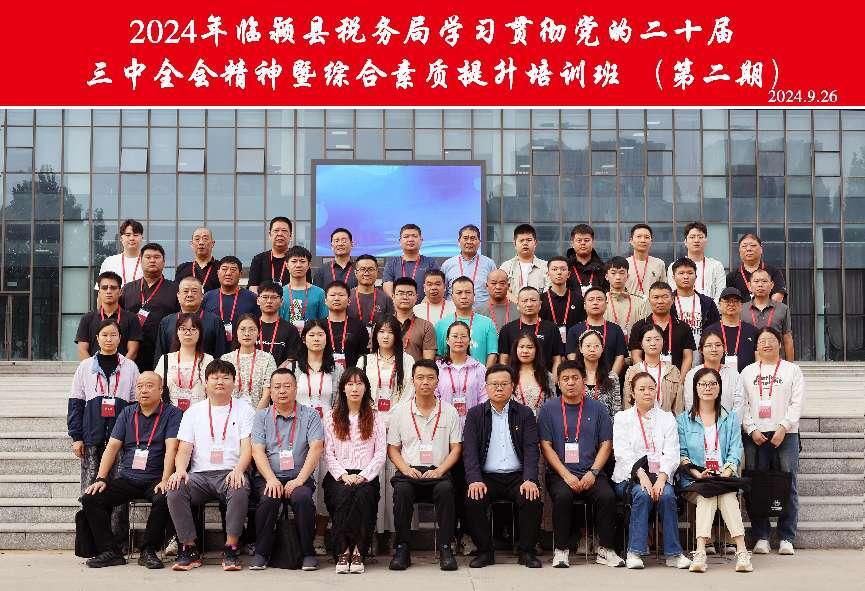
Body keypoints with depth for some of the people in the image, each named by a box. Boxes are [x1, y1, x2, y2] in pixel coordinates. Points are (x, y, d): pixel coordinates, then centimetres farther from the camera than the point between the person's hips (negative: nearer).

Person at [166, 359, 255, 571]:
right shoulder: (194, 411, 19)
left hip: (231, 473, -2)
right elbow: (184, 449, 10)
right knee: (175, 491, -28)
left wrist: (238, 470, -20)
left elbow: (247, 447, 1)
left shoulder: (243, 409, 12)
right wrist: (180, 470, -12)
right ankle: (190, 550, -18)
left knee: (240, 490, -37)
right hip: (200, 474, 2)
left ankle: (231, 549, -26)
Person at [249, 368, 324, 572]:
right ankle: (261, 553, -14)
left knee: (302, 498, -32)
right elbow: (257, 451, 2)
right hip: (269, 477, 1)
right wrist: (271, 479, -15)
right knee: (269, 499, -31)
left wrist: (299, 480, -14)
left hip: (299, 478, -1)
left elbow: (316, 449, -3)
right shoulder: (262, 416, 12)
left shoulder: (310, 415, 9)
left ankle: (308, 552, -14)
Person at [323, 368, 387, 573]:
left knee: (363, 495, -34)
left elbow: (381, 453, 5)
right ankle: (343, 551, -30)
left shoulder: (375, 417, 14)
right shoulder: (332, 419, 16)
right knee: (343, 495, -33)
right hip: (338, 476, 1)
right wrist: (343, 475, -10)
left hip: (366, 477, 0)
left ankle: (358, 551, -31)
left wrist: (363, 476, -9)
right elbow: (328, 454, 7)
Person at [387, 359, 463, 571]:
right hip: (409, 471, 1)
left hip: (438, 472, 0)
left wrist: (439, 471, -9)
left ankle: (445, 547, -24)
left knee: (446, 489, -34)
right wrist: (406, 469, -8)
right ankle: (402, 548, -21)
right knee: (402, 489, -33)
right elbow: (392, 448, 12)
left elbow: (456, 448, 7)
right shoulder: (400, 412, 12)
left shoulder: (449, 412, 10)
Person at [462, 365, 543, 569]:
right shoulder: (475, 414, 9)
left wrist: (530, 480, -17)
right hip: (486, 477, 0)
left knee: (532, 500, -28)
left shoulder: (525, 414, 10)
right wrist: (475, 480, -18)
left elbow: (531, 450, 0)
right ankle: (484, 552, -9)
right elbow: (469, 450, -1)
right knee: (473, 501, -28)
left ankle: (527, 552, -8)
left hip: (517, 476, 0)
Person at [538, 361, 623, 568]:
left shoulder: (597, 409, 12)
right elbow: (546, 446, 2)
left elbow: (606, 444, 9)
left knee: (607, 496, -27)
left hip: (591, 473, 1)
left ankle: (606, 550, -13)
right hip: (560, 473, -1)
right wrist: (566, 475, -11)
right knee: (563, 495, -32)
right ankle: (560, 550, -18)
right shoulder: (549, 409, 8)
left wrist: (593, 473, -7)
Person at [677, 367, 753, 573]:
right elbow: (681, 454, 4)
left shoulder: (730, 418, 18)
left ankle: (741, 553, -43)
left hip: (724, 478, 1)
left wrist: (728, 470, -14)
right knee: (706, 496, -33)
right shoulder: (684, 419, 13)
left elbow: (735, 450, 7)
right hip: (693, 481, -1)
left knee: (727, 495, -33)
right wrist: (696, 473, -14)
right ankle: (700, 553, -45)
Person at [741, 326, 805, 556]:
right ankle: (761, 537, 4)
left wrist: (783, 428, -10)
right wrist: (752, 430, -5)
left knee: (787, 486, -4)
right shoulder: (748, 372, 16)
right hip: (755, 435, 1)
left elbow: (797, 403, 2)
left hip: (785, 434, -1)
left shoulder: (792, 370, 11)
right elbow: (742, 405, 9)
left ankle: (786, 538, 2)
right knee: (754, 488, -3)